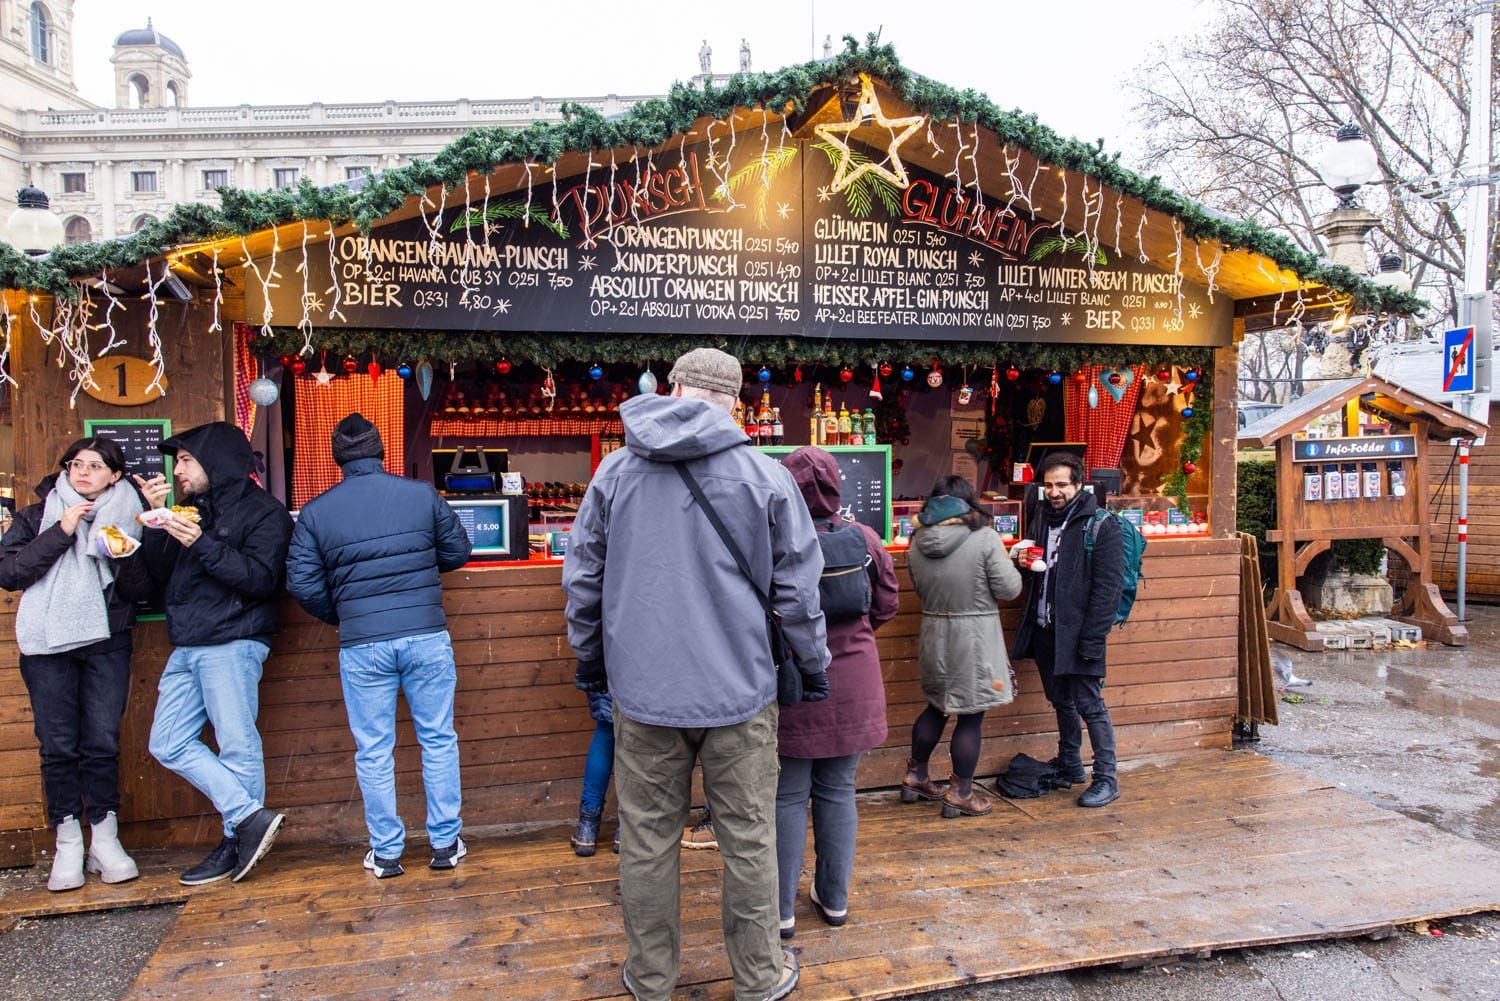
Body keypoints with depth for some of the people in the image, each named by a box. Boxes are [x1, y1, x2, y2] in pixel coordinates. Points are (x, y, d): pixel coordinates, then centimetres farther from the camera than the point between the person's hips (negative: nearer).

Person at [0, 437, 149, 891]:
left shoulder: (125, 518, 10)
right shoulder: (37, 516, 10)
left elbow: (142, 590, 5)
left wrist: (122, 554, -12)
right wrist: (59, 534, -10)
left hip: (107, 644, 0)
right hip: (47, 647, 0)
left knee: (102, 742, -1)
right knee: (57, 746, 0)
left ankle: (105, 840, 8)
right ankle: (68, 845, 9)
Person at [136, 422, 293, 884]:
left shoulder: (264, 512, -4)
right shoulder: (193, 509, 19)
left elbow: (261, 579, -15)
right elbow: (161, 574, 15)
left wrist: (202, 544, -21)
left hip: (232, 644, -8)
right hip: (186, 647, 8)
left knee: (237, 747, -4)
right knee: (169, 744, 3)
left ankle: (238, 842, 8)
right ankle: (250, 817, 3)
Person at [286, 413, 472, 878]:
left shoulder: (316, 512, 1)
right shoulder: (423, 494, 0)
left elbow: (302, 583, 1)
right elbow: (458, 552, 9)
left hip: (362, 646, 0)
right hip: (427, 636, 0)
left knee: (373, 752, 12)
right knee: (438, 740, 12)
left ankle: (386, 853, 22)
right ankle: (445, 843, 21)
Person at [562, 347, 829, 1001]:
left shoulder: (616, 469, 2)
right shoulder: (766, 475, -5)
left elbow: (582, 577, 8)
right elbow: (798, 590, -1)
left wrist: (588, 658, 21)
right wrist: (815, 670, 12)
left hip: (643, 690, 2)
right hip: (739, 691, -1)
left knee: (647, 840, 14)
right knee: (748, 838, 12)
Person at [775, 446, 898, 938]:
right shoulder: (866, 539, -4)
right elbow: (885, 607, 6)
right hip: (853, 686, 3)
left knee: (788, 797, 9)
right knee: (838, 791, 16)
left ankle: (782, 910, 18)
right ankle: (834, 899, 29)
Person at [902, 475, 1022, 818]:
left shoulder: (918, 543, -1)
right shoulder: (986, 539, -16)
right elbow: (1009, 589, -11)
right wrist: (1006, 563, 7)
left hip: (934, 633, 5)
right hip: (974, 637, -5)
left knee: (936, 706, 22)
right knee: (971, 716, 7)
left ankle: (915, 777, 33)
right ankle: (960, 793, 17)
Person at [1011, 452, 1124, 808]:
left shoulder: (1101, 526, -11)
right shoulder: (1039, 517, 10)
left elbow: (1108, 587, -15)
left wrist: (1091, 640, -19)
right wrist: (1022, 561, -3)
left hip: (1077, 633, -7)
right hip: (1043, 630, 7)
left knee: (1089, 705, 0)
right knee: (1061, 700, 18)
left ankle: (1106, 779, 12)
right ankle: (1069, 765, 34)